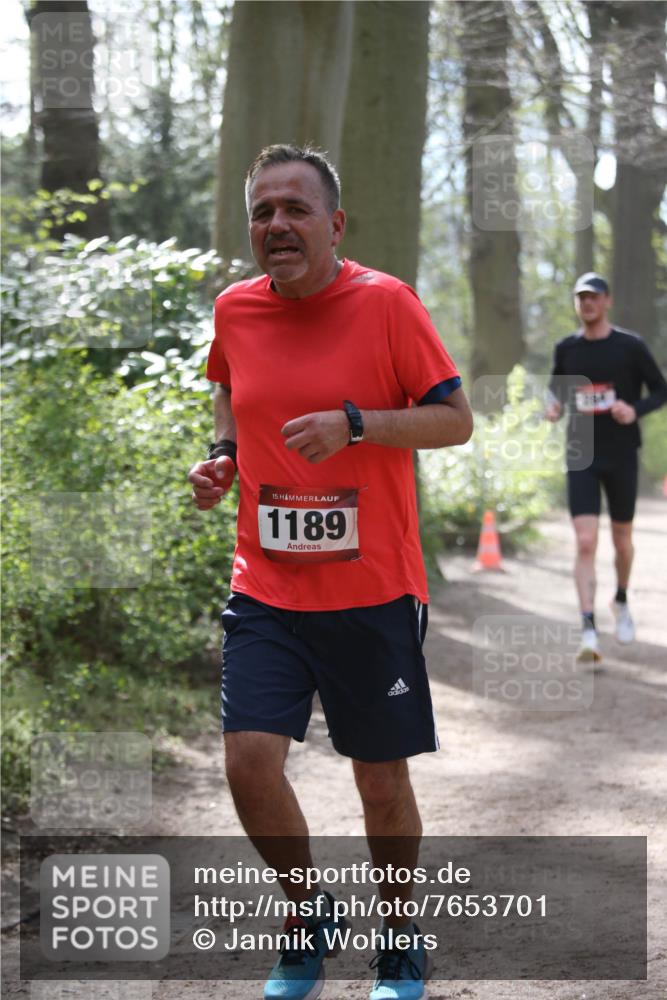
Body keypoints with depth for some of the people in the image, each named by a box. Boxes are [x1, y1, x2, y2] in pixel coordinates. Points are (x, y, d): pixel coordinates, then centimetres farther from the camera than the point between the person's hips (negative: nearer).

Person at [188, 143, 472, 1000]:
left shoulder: (385, 302, -8)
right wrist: (223, 454, 6)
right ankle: (308, 914, 18)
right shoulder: (233, 310, 4)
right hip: (266, 589, 3)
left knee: (382, 778, 6)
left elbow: (455, 420, -7)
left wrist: (352, 423, -20)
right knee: (250, 759, -9)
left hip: (373, 590, -3)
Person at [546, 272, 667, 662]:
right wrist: (554, 406, -5)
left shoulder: (630, 345, -5)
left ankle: (622, 601, 43)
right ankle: (589, 633, -17)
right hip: (581, 457, 1)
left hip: (621, 456, -1)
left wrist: (635, 410, -18)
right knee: (585, 543, -13)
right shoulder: (566, 348, 3)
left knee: (622, 538, 14)